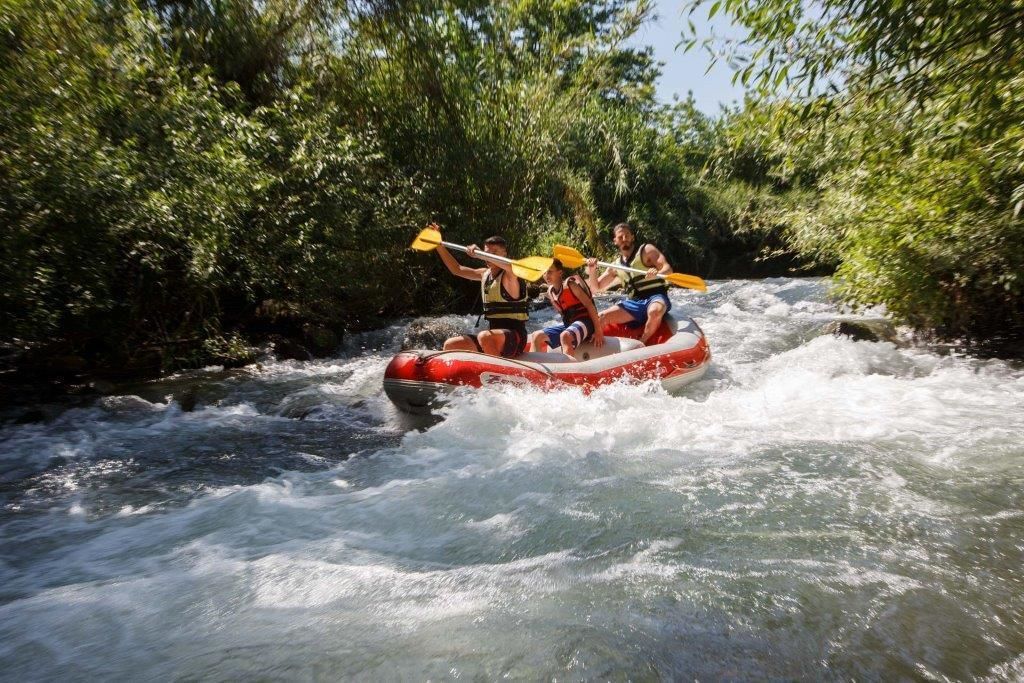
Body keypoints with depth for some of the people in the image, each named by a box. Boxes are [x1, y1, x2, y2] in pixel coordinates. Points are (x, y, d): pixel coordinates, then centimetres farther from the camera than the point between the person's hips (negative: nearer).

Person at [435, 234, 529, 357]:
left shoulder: (509, 276, -9)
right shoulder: (485, 274, 12)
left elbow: (511, 266, -35)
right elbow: (457, 269, 20)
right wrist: (439, 245, 15)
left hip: (514, 337, -7)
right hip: (491, 335, 7)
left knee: (485, 337, -37)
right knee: (450, 345, -1)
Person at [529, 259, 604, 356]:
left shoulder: (570, 284, -12)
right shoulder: (550, 292, 8)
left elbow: (590, 305, -14)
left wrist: (598, 330, -17)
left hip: (584, 322, -8)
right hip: (568, 324, 8)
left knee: (565, 336, -37)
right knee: (536, 336, -2)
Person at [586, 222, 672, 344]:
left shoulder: (646, 250, 2)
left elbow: (668, 269, -10)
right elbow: (596, 288, 14)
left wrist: (657, 273, -34)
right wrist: (592, 271, -5)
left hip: (656, 297, -4)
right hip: (633, 304, 4)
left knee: (655, 312, -39)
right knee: (600, 318, -13)